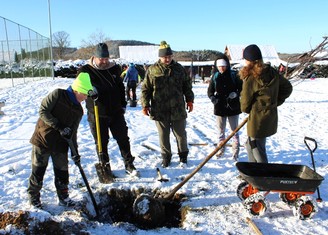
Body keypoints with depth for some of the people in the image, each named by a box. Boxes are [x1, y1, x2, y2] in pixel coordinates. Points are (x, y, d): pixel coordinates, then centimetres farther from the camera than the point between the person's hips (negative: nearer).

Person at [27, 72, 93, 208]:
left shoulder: (79, 110, 2)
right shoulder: (58, 95, -12)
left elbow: (73, 132, 6)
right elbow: (43, 111, -16)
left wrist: (75, 151, 2)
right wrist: (59, 127, -22)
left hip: (60, 144, 4)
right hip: (43, 139, -4)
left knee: (62, 171, 9)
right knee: (38, 169, 8)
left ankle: (63, 197, 25)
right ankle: (33, 196, 27)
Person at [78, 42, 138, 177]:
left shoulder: (114, 69, 6)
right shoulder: (86, 70, -6)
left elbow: (121, 88, 16)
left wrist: (123, 105, 13)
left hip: (116, 113, 3)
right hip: (97, 115, -3)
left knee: (123, 139, 9)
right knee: (101, 143, 8)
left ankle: (129, 165, 23)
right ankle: (105, 167, 25)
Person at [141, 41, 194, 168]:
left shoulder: (179, 68, 4)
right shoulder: (152, 70, -2)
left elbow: (187, 85, 13)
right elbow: (145, 89, 1)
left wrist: (189, 100, 9)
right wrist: (145, 105, -3)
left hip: (178, 109, 1)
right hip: (160, 110, -1)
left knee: (180, 134, 11)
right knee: (163, 136, 10)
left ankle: (183, 156, 29)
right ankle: (166, 157, 27)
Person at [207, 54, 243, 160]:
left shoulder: (234, 75, -6)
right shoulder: (215, 77, 0)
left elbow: (241, 87, 2)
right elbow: (210, 91, 7)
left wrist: (236, 94, -17)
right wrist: (213, 98, -11)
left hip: (233, 107, -2)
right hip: (220, 107, 2)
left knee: (234, 130, 8)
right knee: (221, 130, 13)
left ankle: (235, 151, 18)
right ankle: (221, 148, 28)